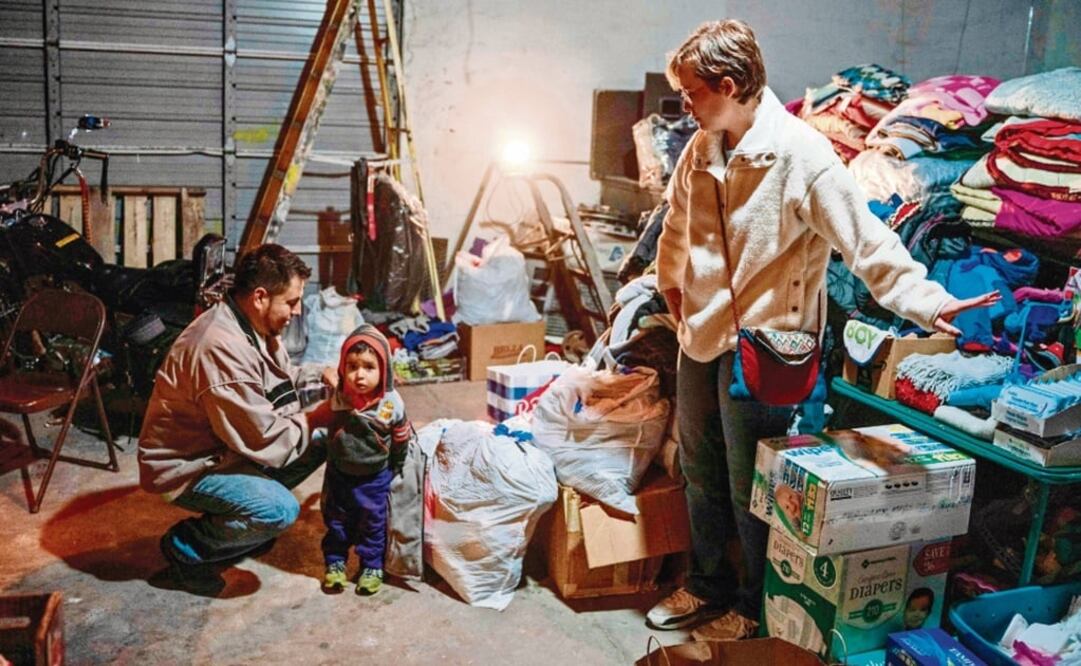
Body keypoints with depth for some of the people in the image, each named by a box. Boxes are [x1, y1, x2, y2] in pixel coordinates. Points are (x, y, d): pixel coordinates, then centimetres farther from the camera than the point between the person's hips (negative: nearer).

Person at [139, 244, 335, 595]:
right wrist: (315, 419, -15)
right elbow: (265, 439, -28)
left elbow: (280, 378, 16)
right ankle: (185, 549, -2)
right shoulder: (221, 348, -32)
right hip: (185, 465, -10)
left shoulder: (254, 327, -2)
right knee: (280, 510, -28)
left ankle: (240, 521, 14)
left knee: (319, 442, 4)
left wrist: (321, 374, -3)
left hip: (225, 445, 10)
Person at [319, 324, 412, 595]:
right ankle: (335, 562, 33)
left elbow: (401, 438, -4)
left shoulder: (392, 404, -22)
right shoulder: (337, 398, -19)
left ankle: (372, 567, 28)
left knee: (373, 522, 12)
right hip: (339, 473, 2)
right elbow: (326, 425, 6)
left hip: (375, 476, -2)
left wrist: (395, 468, 5)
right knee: (336, 520, 16)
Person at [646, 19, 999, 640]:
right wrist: (672, 281, 15)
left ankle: (757, 604, 30)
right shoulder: (700, 148, 3)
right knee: (701, 471, 19)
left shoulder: (800, 153, -19)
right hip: (700, 334, 7)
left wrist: (925, 299, -35)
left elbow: (863, 236, -24)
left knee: (751, 485, 7)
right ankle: (708, 586, 39)